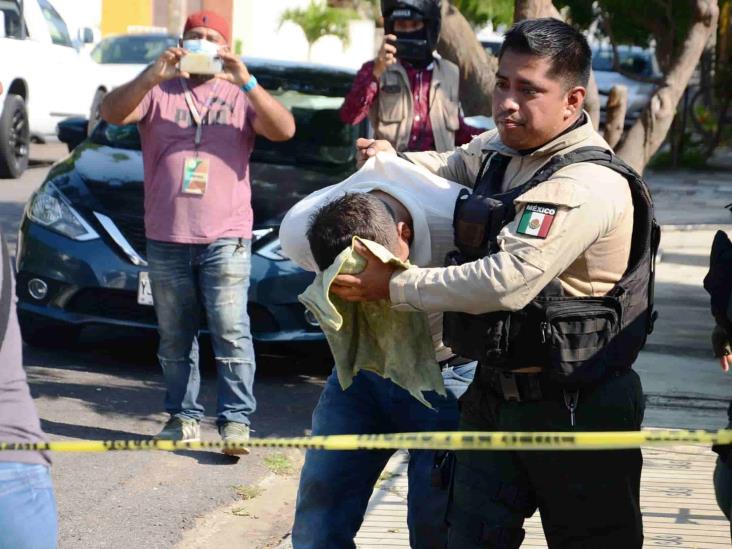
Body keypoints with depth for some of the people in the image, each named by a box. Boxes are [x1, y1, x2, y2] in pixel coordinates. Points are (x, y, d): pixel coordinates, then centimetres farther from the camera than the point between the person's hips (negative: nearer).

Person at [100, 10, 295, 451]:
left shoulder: (240, 96, 11)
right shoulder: (159, 93, 11)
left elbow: (284, 130, -5)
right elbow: (113, 113, -6)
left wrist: (247, 83, -18)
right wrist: (153, 76, -21)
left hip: (226, 237, -2)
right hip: (166, 237, 2)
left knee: (231, 333, -9)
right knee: (175, 338, 7)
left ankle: (236, 419, -8)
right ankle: (183, 416, 16)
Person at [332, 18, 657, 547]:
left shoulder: (587, 185, -23)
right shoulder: (504, 149, 6)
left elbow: (505, 283, -30)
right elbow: (455, 165, 32)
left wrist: (393, 287, -20)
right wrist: (395, 161, 12)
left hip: (574, 410, -8)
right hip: (497, 395, 8)